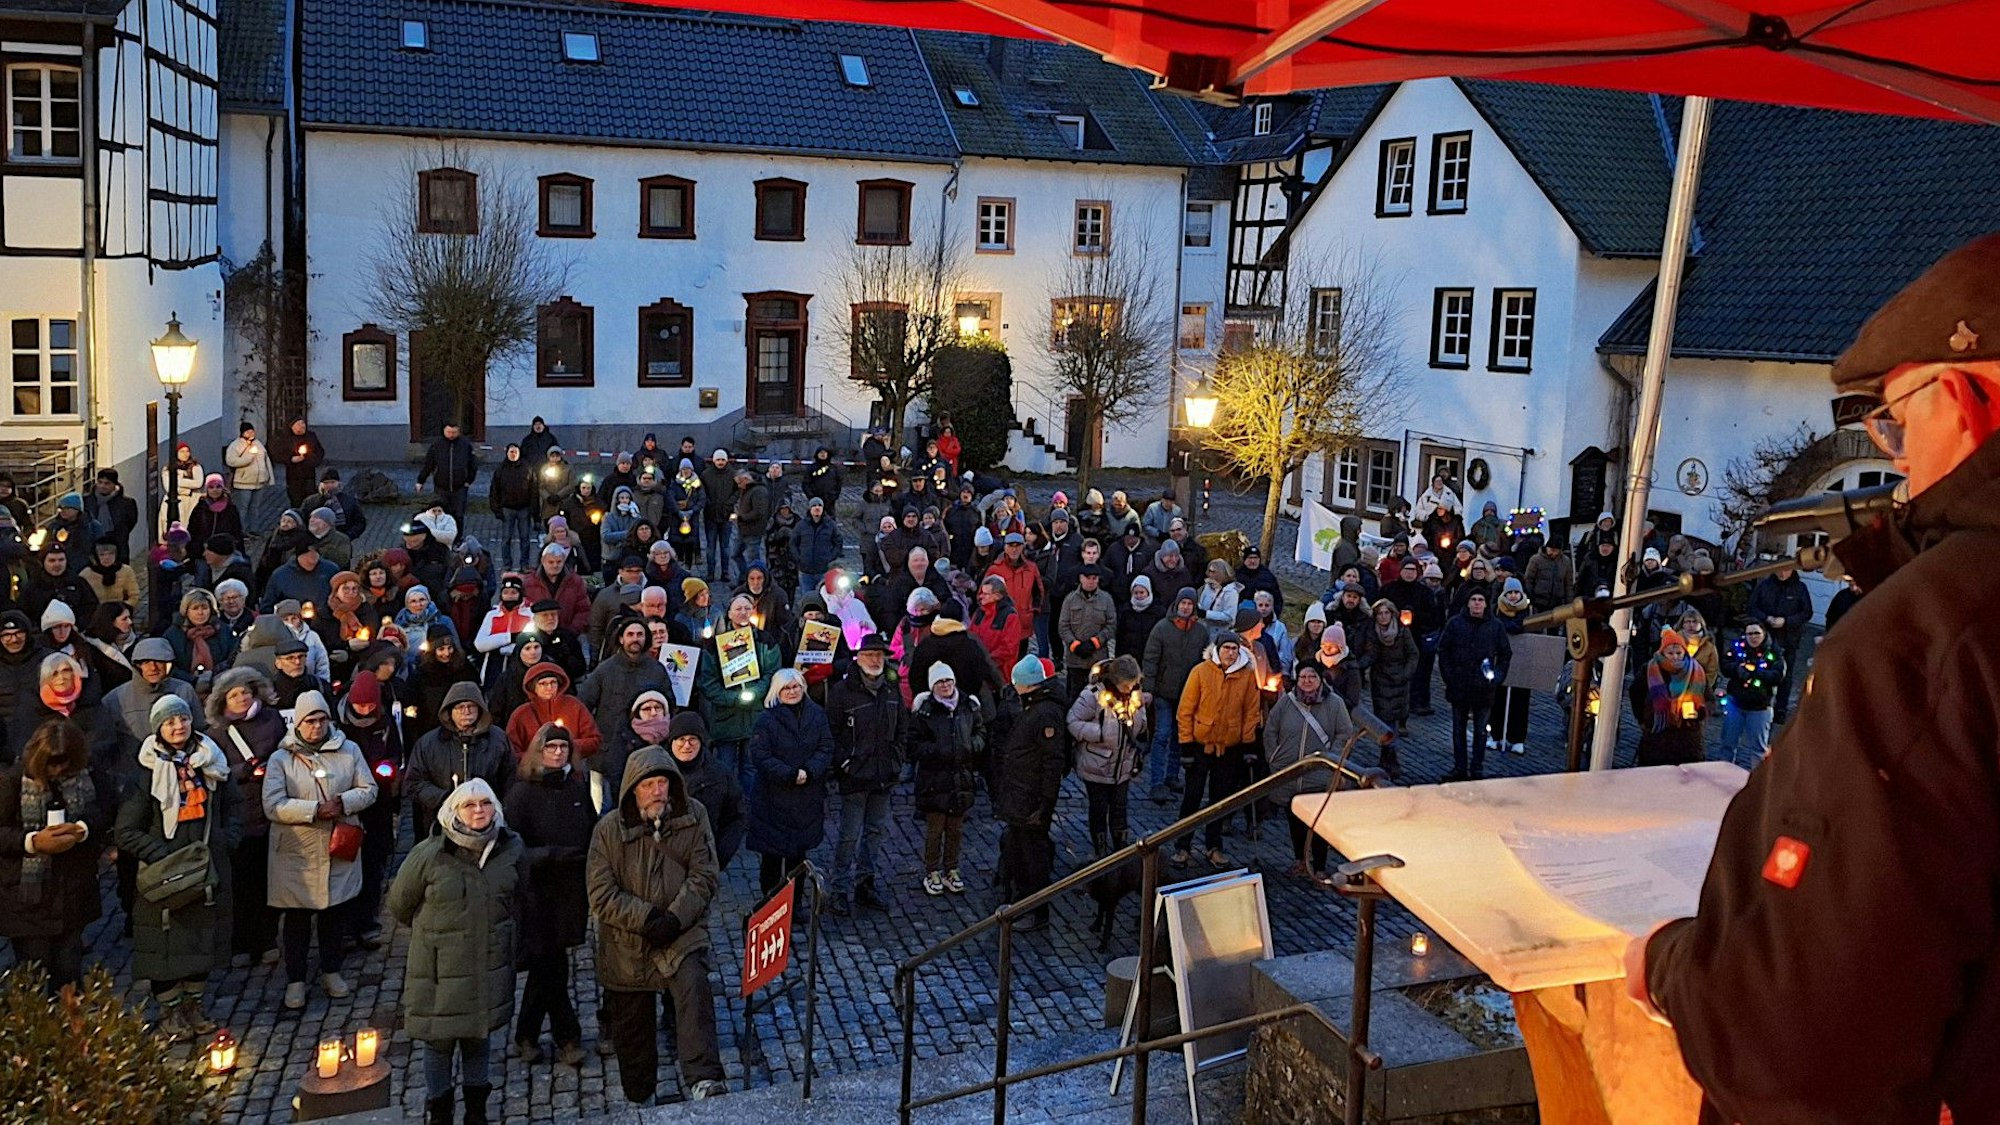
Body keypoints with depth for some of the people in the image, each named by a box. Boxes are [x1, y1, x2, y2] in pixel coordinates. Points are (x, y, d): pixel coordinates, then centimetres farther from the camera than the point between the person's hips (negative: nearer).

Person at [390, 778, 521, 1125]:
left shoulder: (512, 849, -7)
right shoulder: (429, 854, -17)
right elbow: (400, 904, -1)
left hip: (489, 965, 3)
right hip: (440, 968, -3)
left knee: (479, 1039, 17)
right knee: (439, 1043, 9)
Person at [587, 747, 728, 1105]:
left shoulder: (694, 816, -6)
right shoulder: (609, 829, -9)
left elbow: (704, 876, -6)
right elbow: (601, 895, -11)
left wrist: (675, 918, -18)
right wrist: (648, 919, -19)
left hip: (683, 932, -1)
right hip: (626, 942, 1)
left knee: (694, 987, -28)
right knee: (632, 1026, 13)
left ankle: (703, 1081, -32)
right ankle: (639, 1099, 35)